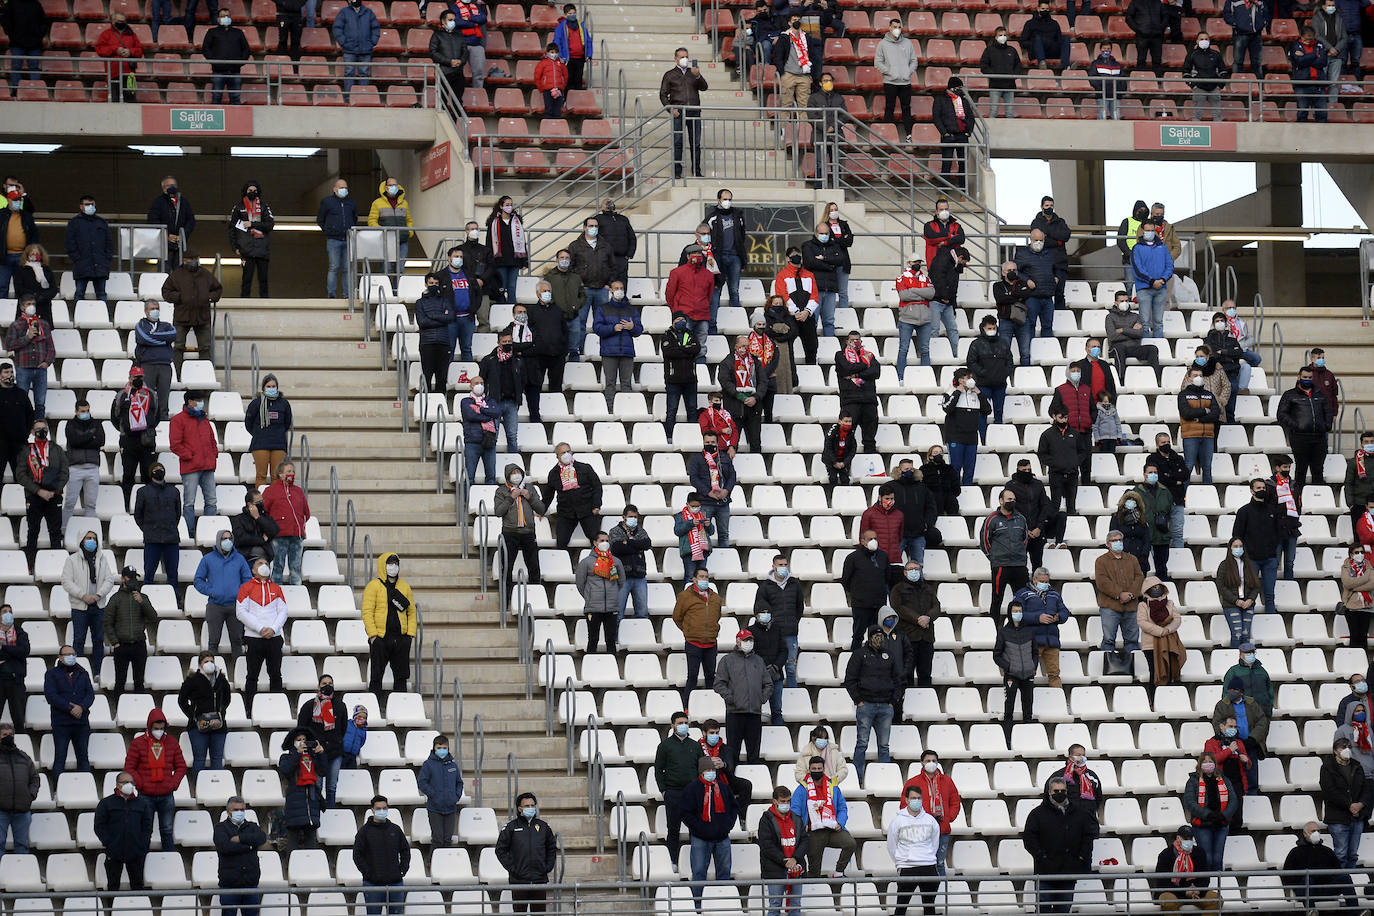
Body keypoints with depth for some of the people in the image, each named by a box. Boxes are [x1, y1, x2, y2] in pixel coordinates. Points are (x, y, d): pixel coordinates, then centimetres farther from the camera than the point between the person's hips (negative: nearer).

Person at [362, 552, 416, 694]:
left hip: (401, 638, 4)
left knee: (401, 676, 7)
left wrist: (410, 633, 3)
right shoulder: (374, 586, -2)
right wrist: (373, 634, -15)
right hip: (380, 639, -4)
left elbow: (412, 612, 15)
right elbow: (367, 612, -7)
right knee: (376, 676, -1)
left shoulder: (404, 586, 12)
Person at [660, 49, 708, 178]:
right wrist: (671, 109, -6)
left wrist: (698, 76, -16)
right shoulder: (670, 75, 11)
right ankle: (677, 171, -3)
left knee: (695, 143, 1)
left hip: (694, 111, 2)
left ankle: (696, 171, 6)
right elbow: (663, 94, 8)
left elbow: (704, 87, 3)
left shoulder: (693, 73, 16)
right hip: (678, 113, -2)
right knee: (677, 142, -6)